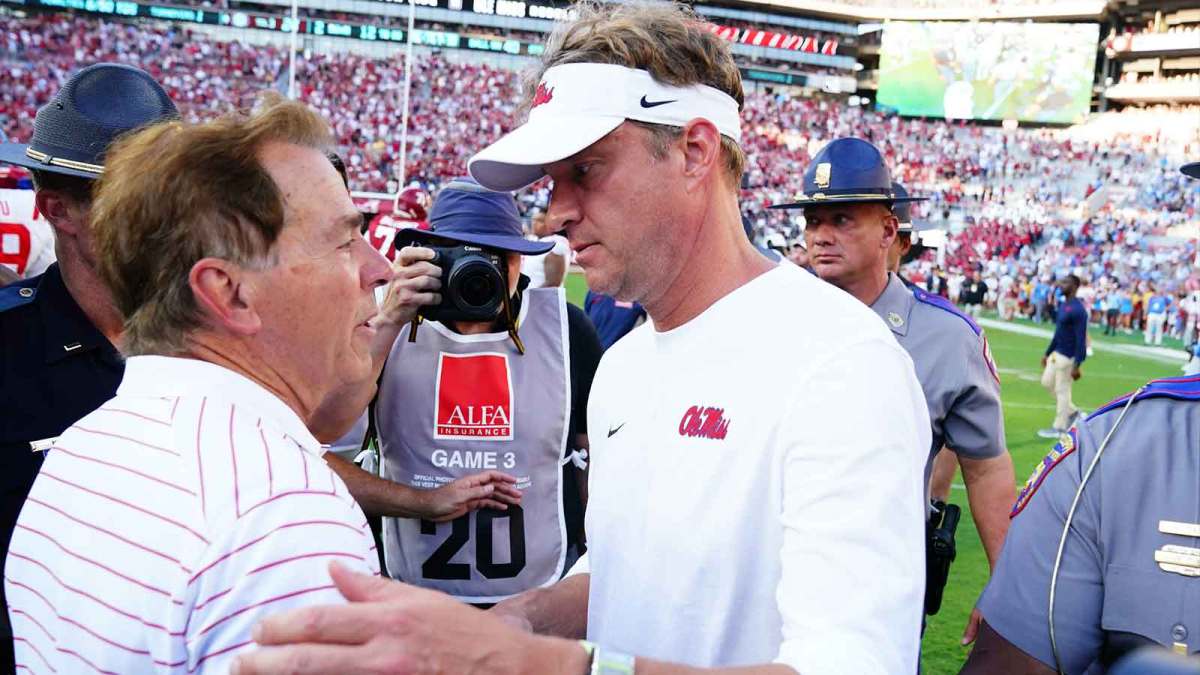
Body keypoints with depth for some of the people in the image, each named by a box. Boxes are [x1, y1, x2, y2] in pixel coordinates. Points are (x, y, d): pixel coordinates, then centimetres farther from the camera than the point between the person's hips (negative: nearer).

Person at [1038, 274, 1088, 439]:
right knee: (1047, 382, 17)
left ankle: (1059, 428, 12)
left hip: (1068, 357, -10)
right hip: (1057, 353, 10)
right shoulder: (1062, 306, 9)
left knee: (1062, 390, 0)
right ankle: (1072, 411, 29)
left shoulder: (1078, 310, -21)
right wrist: (1047, 353, 22)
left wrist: (1077, 365, -26)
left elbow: (1081, 339, -23)